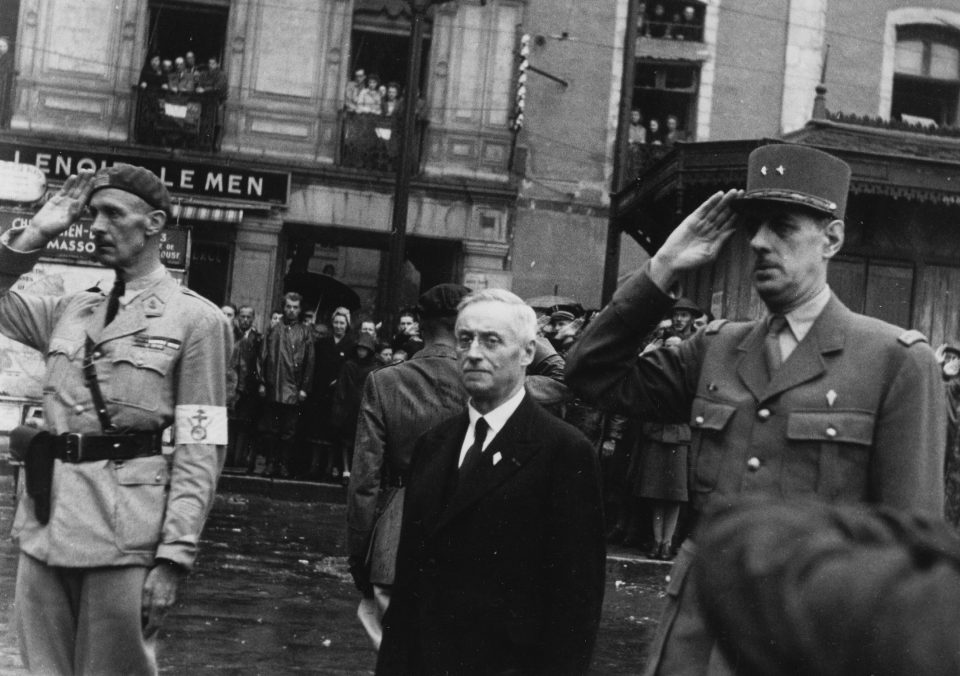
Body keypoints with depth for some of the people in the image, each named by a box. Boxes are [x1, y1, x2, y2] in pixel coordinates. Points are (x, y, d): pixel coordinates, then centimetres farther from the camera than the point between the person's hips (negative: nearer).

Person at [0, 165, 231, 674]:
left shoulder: (195, 319, -4)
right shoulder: (70, 311, 13)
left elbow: (200, 450, -8)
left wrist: (173, 557, -15)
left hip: (122, 531, -5)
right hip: (45, 519, 5)